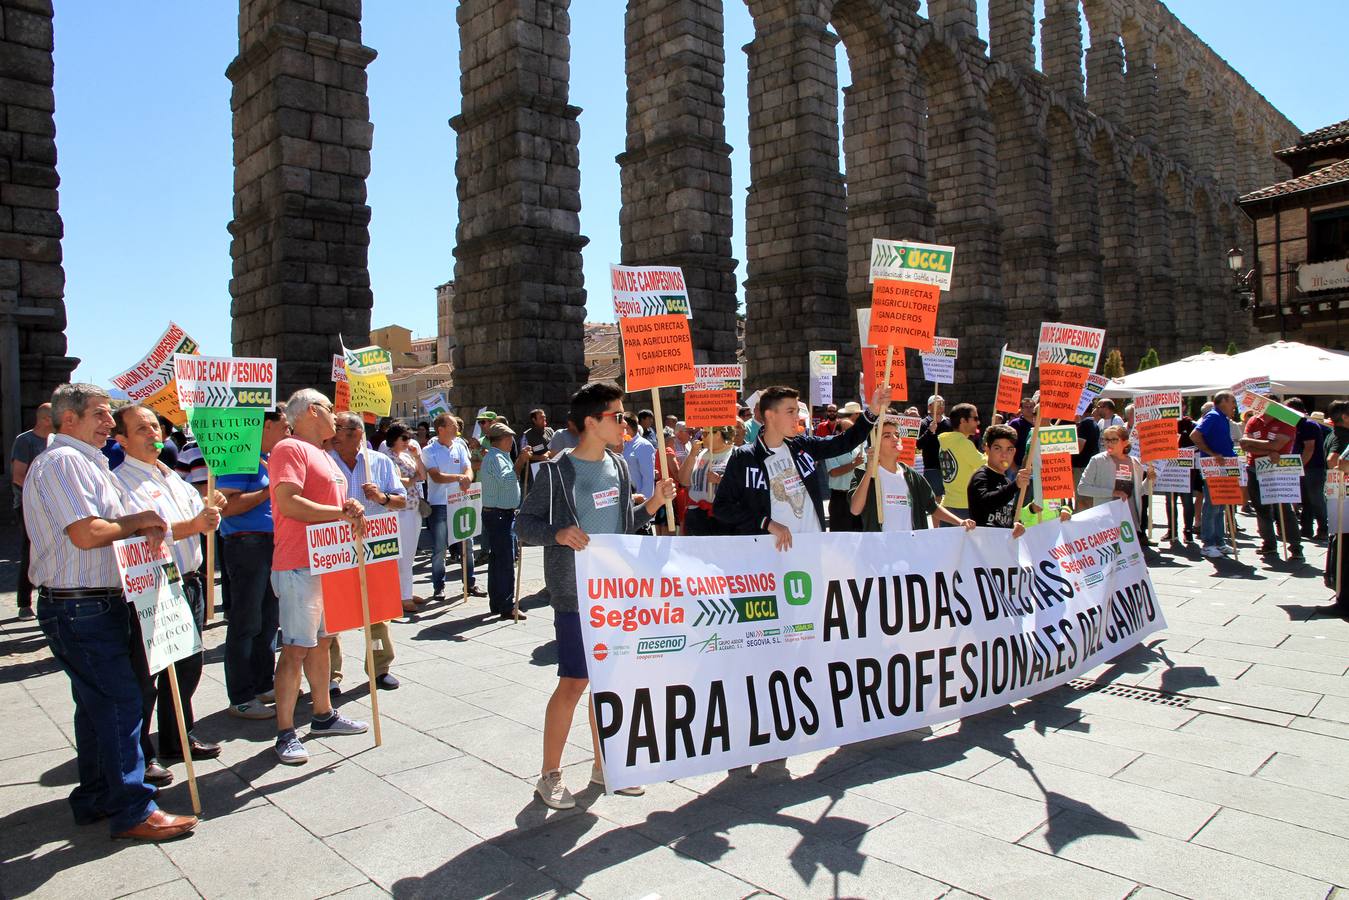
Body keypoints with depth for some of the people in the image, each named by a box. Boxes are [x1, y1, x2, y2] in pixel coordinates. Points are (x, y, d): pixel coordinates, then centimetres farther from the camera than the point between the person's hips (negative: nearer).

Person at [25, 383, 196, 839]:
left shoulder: (86, 461, 18)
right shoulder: (62, 462, -15)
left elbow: (106, 526, 23)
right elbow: (86, 533, -25)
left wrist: (141, 528, 3)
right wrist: (136, 521, -9)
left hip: (96, 605, 11)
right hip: (79, 608, -11)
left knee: (97, 703, 17)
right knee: (120, 702, -7)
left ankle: (95, 799, 28)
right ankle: (133, 811, -1)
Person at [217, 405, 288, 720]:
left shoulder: (273, 458, 16)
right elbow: (227, 505, -22)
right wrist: (270, 490, -20)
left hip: (272, 544, 9)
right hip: (247, 544, -9)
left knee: (268, 620, 15)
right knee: (246, 624, -2)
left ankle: (263, 685, 27)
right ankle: (241, 698, 6)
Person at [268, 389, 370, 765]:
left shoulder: (323, 455, 20)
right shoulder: (290, 449, -10)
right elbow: (288, 502, -23)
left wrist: (351, 508, 2)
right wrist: (341, 512, -19)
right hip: (300, 565, -9)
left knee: (321, 640, 17)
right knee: (296, 648, -5)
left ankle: (323, 715, 28)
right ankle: (286, 734, 3)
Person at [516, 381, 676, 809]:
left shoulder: (618, 466, 9)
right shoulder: (557, 471, -10)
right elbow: (524, 523, -7)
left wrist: (652, 504, 1)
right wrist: (557, 534, -25)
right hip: (576, 594, -6)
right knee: (574, 682, -2)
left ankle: (603, 765, 29)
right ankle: (550, 774, 16)